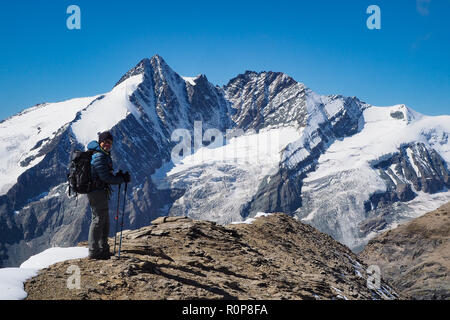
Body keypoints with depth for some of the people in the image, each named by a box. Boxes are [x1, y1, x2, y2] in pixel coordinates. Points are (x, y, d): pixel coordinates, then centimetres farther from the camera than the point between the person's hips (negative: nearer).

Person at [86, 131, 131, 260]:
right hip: (97, 192, -11)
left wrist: (118, 176, 2)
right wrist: (122, 179, -12)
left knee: (105, 221, 17)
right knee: (98, 220, -5)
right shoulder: (99, 156, -17)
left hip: (101, 192, 11)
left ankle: (103, 249, 28)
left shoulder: (105, 155, 16)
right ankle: (94, 252, 1)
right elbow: (105, 177, -20)